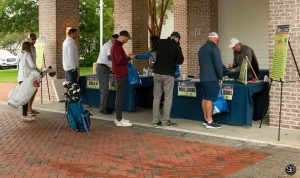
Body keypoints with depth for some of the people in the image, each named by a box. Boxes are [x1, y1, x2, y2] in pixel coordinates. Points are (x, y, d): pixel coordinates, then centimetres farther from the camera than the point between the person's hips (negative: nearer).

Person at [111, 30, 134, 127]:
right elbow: (119, 61, -23)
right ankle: (119, 120, -2)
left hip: (121, 74, 11)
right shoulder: (117, 46, -17)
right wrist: (129, 58, -11)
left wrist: (127, 57, 12)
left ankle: (119, 118, 21)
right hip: (120, 75, -11)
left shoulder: (117, 45, 16)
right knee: (120, 97, -7)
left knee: (120, 96, 14)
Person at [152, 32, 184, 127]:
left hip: (157, 73, 4)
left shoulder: (160, 42, 6)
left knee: (156, 97, 8)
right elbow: (180, 61, -4)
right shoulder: (176, 46, -5)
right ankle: (166, 120, 2)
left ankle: (156, 120, 9)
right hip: (168, 74, -4)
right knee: (168, 97, 3)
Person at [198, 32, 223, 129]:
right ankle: (209, 122, -6)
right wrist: (220, 77, -6)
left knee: (205, 98, 12)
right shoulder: (214, 48, -10)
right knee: (209, 99, -7)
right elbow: (218, 64, -14)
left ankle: (206, 119, 17)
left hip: (203, 78, 8)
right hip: (212, 78, -8)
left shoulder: (201, 49, 16)